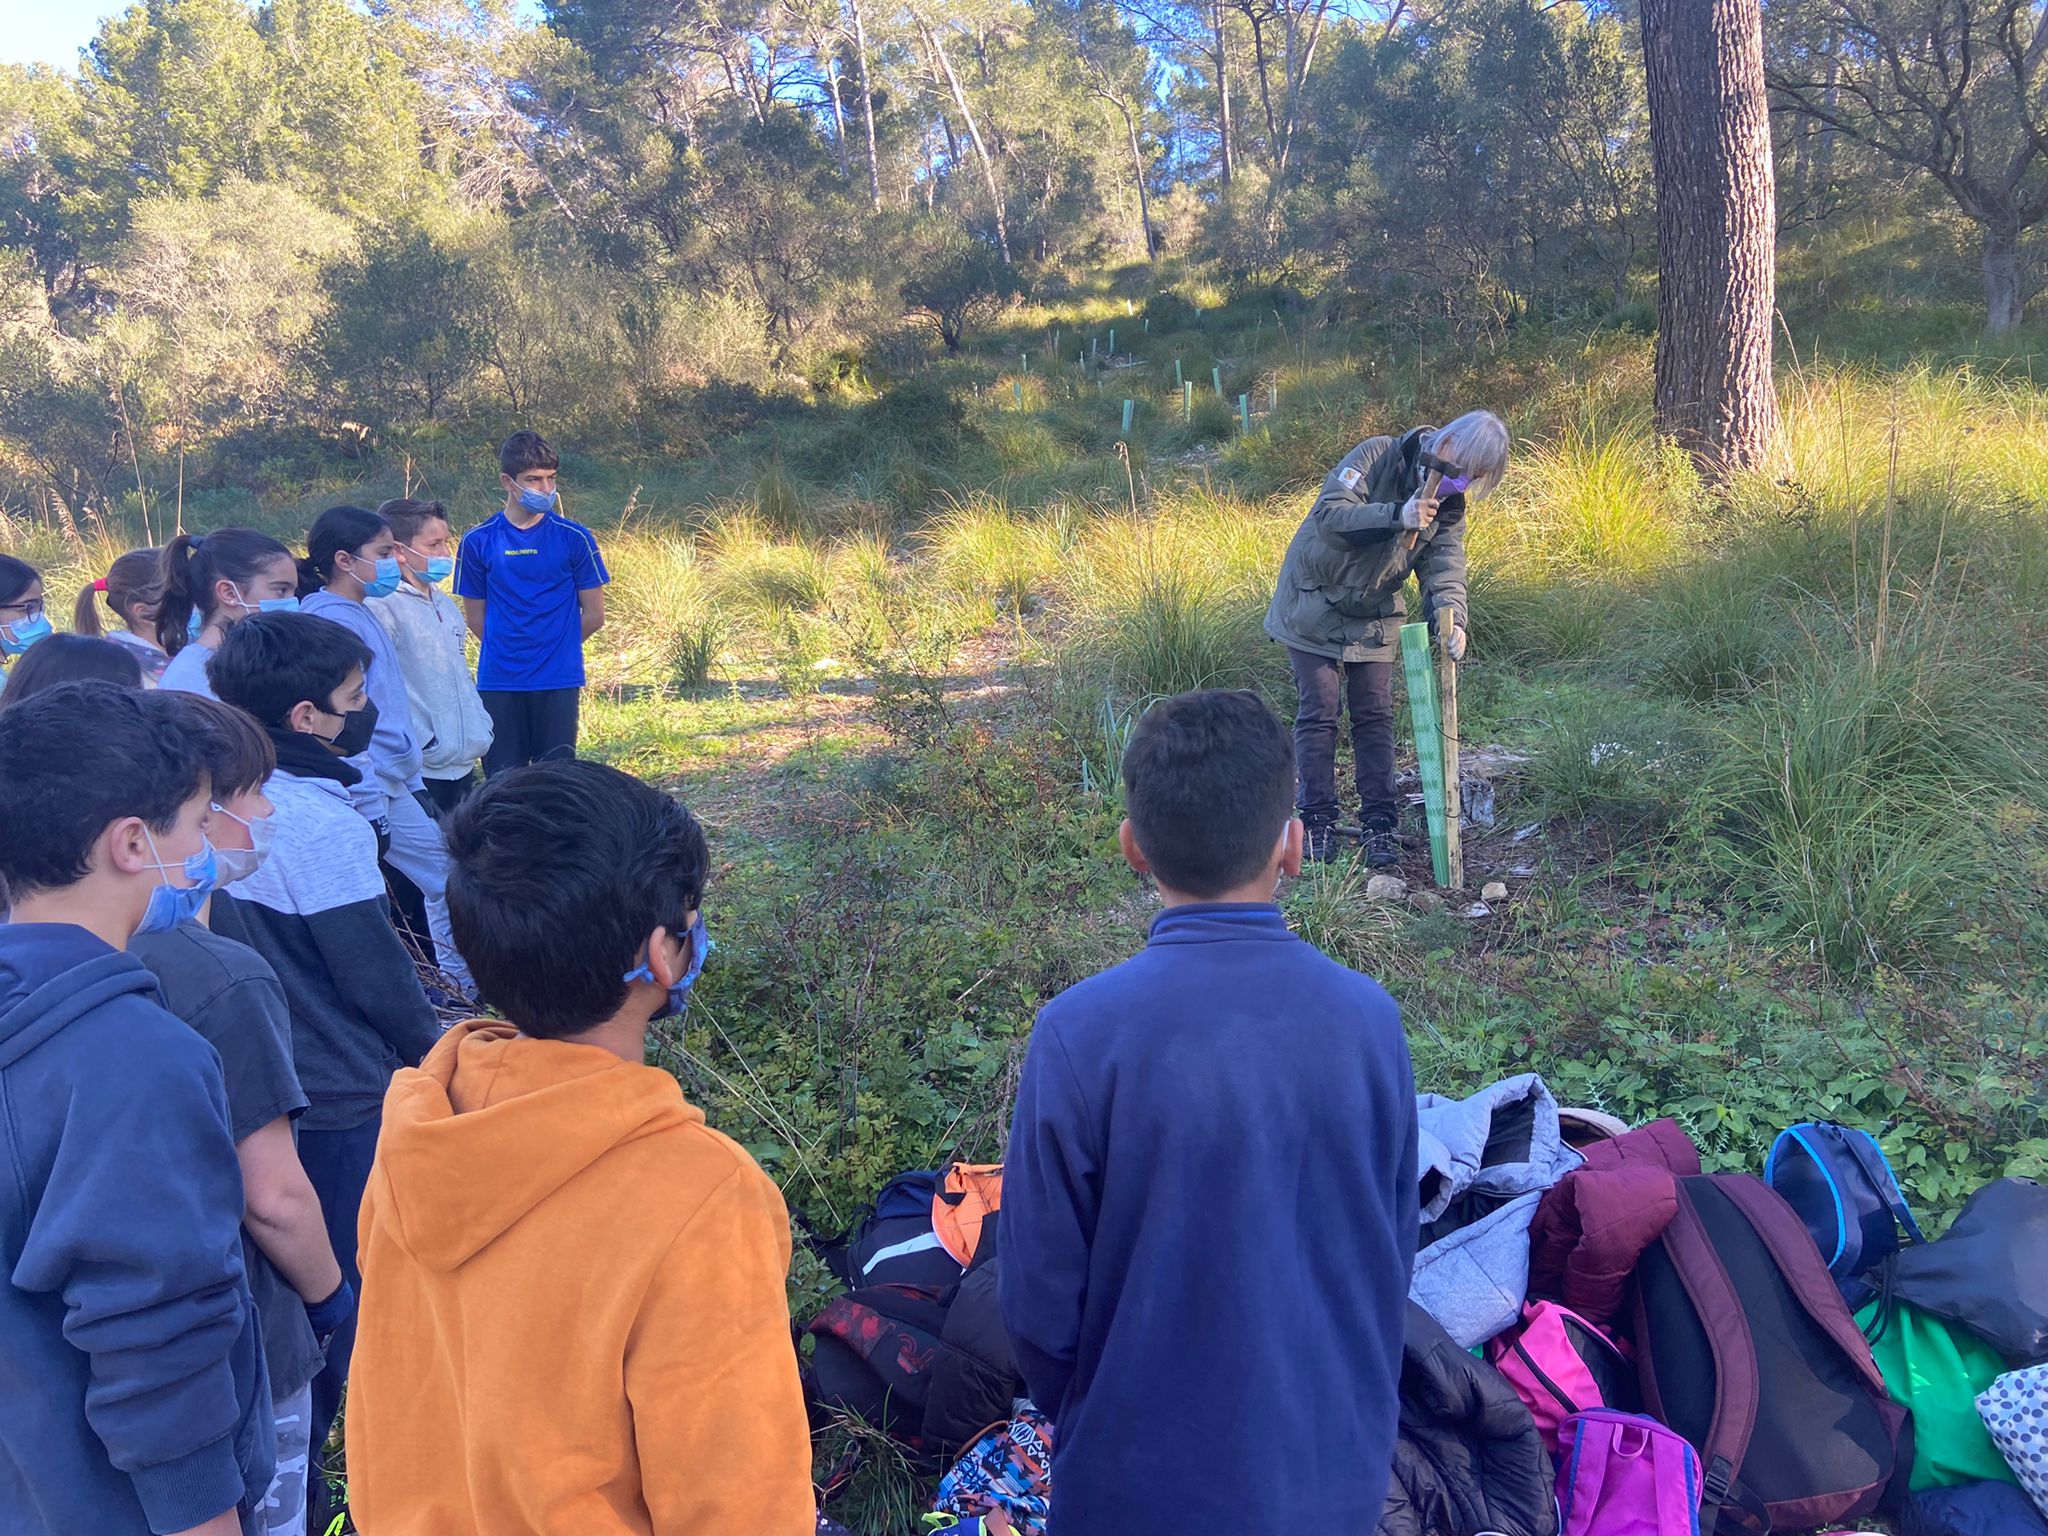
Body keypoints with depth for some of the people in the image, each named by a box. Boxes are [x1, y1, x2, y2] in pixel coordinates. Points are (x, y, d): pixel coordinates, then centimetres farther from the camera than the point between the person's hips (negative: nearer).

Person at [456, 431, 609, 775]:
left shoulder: (574, 538, -2)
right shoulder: (478, 541, 2)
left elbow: (593, 616, 4)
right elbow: (476, 618, 10)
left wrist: (557, 647, 9)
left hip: (558, 682, -1)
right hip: (498, 682, 1)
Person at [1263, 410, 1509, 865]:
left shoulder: (1449, 504, -2)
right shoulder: (1378, 456, -18)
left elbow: (1444, 566, -13)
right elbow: (1329, 514, -29)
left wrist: (1452, 619, -33)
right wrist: (1397, 516, -41)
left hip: (1373, 620, 5)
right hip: (1315, 609, -4)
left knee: (1375, 717, 3)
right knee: (1319, 713, -3)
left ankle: (1379, 822, 9)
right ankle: (1317, 822, 5)